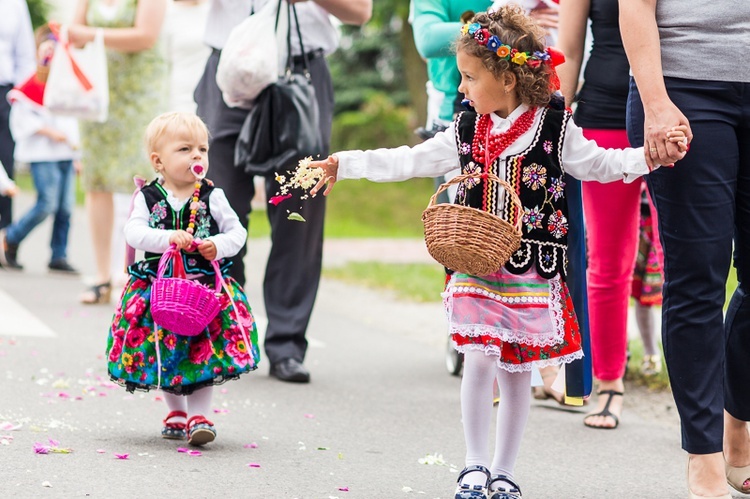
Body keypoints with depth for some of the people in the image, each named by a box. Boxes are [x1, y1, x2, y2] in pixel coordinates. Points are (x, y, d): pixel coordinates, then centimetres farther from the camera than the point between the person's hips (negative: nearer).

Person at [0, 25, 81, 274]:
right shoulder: (32, 85, -6)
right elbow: (22, 119, -11)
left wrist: (76, 156, 18)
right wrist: (50, 132, -16)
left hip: (66, 155, 6)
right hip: (42, 155, -6)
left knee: (66, 208, 1)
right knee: (47, 204, -13)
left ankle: (59, 256, 8)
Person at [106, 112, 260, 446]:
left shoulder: (211, 197, -1)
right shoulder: (147, 198, -2)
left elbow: (237, 231, 2)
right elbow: (134, 232, -14)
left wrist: (219, 246, -19)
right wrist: (168, 238, -29)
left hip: (206, 284, -1)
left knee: (203, 352, -7)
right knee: (166, 353, 9)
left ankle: (198, 415, -1)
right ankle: (176, 411, 26)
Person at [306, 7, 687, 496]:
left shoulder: (554, 127, -2)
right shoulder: (467, 130, 6)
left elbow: (597, 164, 6)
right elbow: (411, 161, 11)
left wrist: (653, 153, -8)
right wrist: (347, 164, 9)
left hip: (533, 271, -2)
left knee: (517, 373, 5)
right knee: (479, 363, -8)